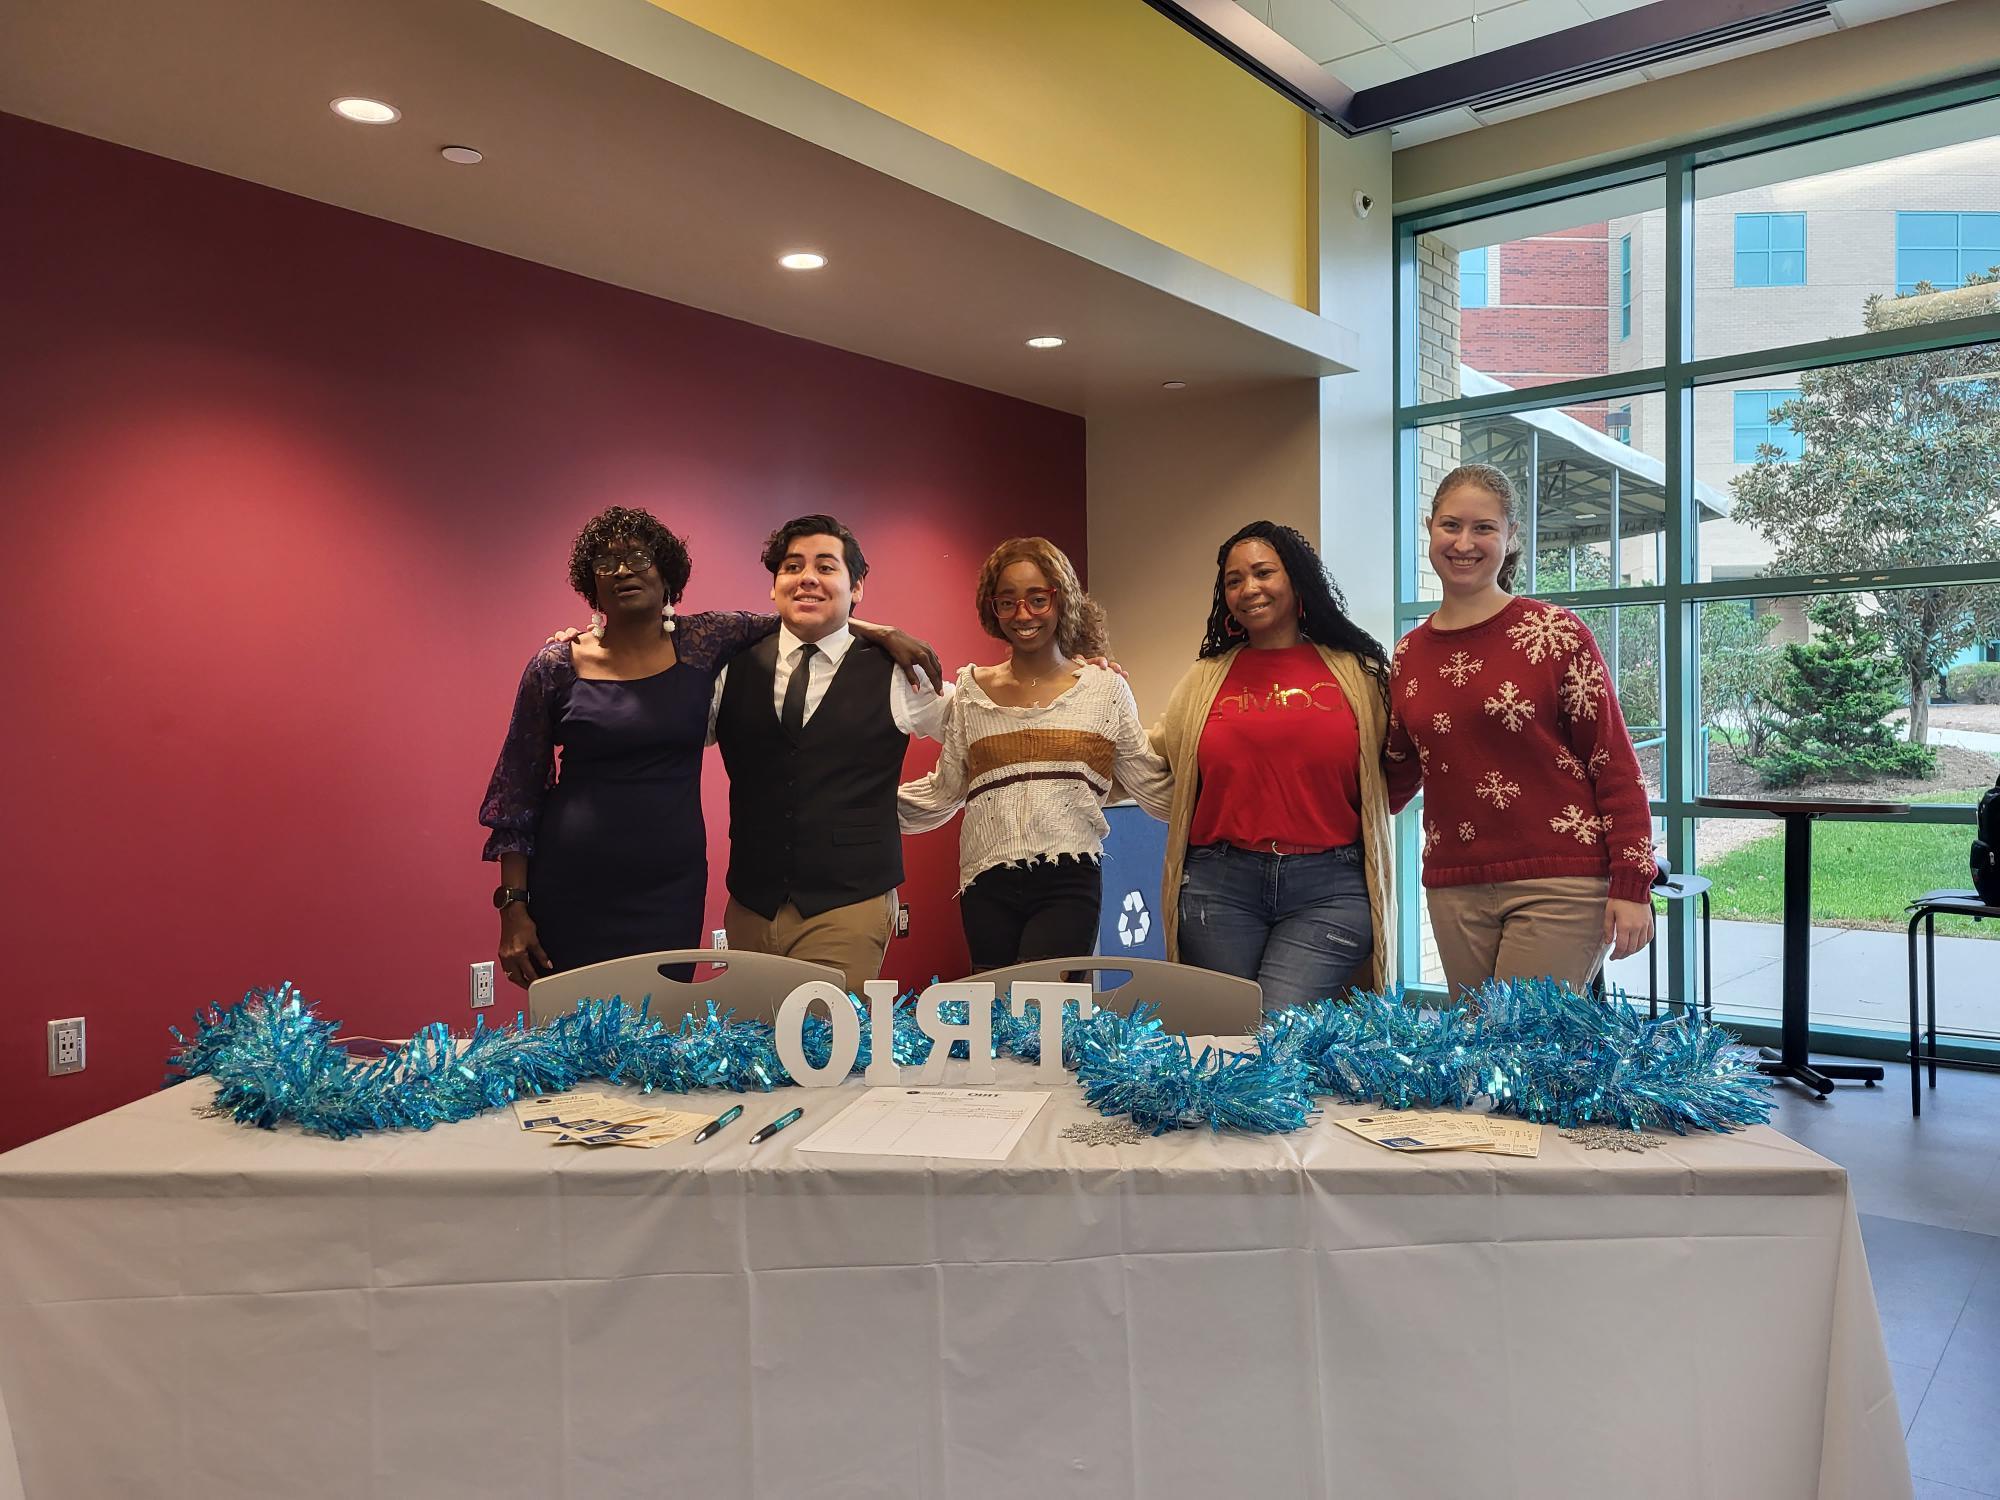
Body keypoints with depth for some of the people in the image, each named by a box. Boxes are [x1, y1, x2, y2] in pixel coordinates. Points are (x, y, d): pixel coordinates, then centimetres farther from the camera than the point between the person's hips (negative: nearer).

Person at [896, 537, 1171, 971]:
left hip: (1069, 885, -2)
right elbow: (942, 793, 13)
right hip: (987, 888, 2)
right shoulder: (971, 691, 11)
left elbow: (1156, 788, 8)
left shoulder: (1104, 687, 7)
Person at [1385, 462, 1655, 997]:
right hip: (1454, 891, 5)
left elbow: (1615, 764, -4)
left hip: (1558, 884, -4)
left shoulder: (1554, 633, -4)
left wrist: (1631, 887, -8)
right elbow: (1397, 777, 18)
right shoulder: (1409, 656, 9)